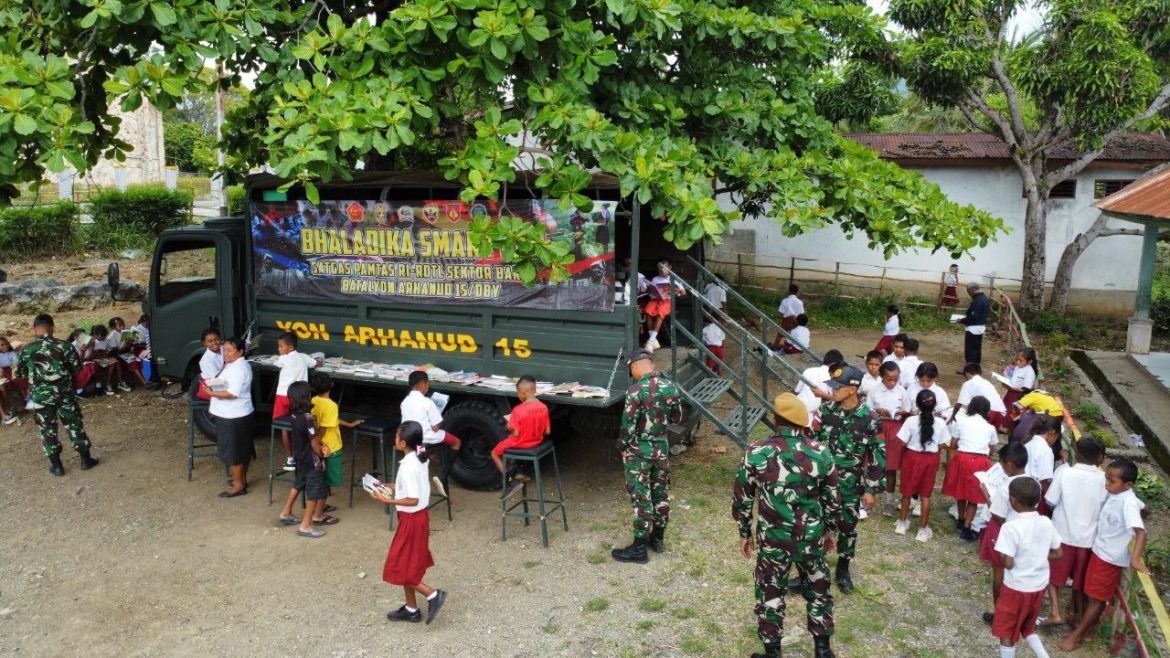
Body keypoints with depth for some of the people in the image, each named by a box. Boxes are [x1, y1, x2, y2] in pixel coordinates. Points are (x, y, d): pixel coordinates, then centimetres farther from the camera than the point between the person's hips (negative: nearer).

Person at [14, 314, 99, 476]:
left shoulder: (27, 349, -6)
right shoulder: (64, 345, -9)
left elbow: (19, 373, 5)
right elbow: (77, 367, -2)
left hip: (40, 395, 0)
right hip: (65, 393, 0)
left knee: (47, 428, 11)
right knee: (74, 424, 11)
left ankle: (56, 465, 17)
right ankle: (85, 459, 17)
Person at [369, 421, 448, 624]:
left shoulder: (408, 466, -25)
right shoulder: (418, 460, 3)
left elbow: (413, 500, -25)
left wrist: (387, 500, -20)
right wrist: (391, 487, 11)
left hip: (411, 520, -9)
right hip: (418, 517, 9)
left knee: (401, 567, 3)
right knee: (408, 565, 18)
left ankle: (433, 595, 5)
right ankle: (411, 609, 27)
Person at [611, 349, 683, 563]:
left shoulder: (636, 391, -21)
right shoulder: (670, 387, -2)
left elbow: (628, 425, -19)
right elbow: (677, 417, 9)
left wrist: (622, 446, -2)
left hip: (639, 450, -6)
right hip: (661, 446, 6)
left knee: (641, 498, 1)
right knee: (661, 493, 17)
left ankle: (639, 549, 9)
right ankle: (657, 538, 31)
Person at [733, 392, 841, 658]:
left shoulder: (756, 453, -13)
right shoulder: (821, 453, -9)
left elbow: (742, 500, -5)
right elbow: (833, 499, 2)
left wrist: (745, 533, 10)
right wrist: (831, 531, 18)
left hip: (773, 540, -2)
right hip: (812, 538, 2)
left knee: (770, 596, 16)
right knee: (818, 591, 22)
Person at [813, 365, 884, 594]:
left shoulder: (869, 419, -14)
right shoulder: (826, 410, -7)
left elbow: (878, 455, -7)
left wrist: (871, 489, -6)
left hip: (850, 485, -1)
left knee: (847, 527, 13)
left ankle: (843, 569, 35)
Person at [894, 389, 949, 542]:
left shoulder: (911, 421, -18)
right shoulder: (940, 423, -11)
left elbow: (902, 442, -13)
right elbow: (942, 444, -3)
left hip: (912, 456, -1)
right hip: (931, 459, 1)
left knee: (907, 491, 16)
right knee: (926, 494, 10)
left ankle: (902, 522, 30)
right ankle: (923, 529, 16)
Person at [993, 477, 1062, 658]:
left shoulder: (1011, 527, -24)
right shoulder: (1046, 523, -6)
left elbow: (1008, 563, -23)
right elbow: (1057, 554, 5)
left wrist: (1001, 554, -4)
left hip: (1016, 588, -6)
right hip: (1039, 587, 6)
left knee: (1006, 633, 11)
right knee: (1027, 628, 26)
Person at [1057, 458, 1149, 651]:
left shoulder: (1128, 502, -27)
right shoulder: (1115, 494, -2)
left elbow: (1141, 531, -38)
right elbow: (1143, 508, 18)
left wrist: (1135, 558, -49)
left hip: (1110, 557, -8)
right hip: (1099, 551, 8)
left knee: (1097, 599, 6)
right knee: (1095, 596, 19)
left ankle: (1075, 636, 17)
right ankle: (1084, 632, 31)